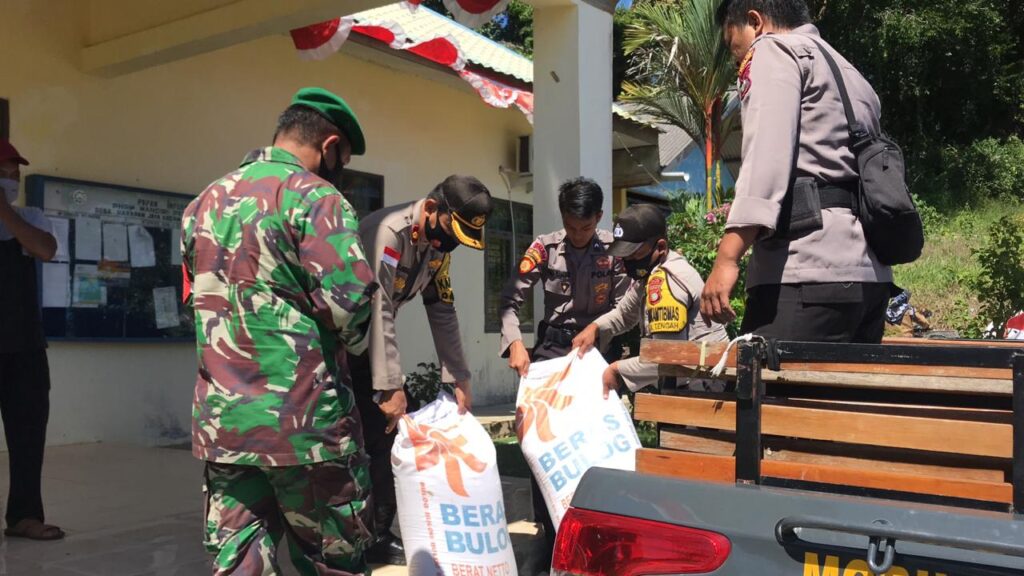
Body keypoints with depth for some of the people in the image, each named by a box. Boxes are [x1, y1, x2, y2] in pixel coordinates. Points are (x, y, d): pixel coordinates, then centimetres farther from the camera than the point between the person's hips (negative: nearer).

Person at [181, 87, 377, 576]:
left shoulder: (204, 203, 14)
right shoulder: (316, 197, -10)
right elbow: (351, 301, -19)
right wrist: (350, 343, 2)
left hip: (220, 421, 7)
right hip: (304, 422, -6)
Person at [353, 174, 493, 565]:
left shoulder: (438, 246, 0)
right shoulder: (387, 232, -27)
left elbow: (443, 312, 5)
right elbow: (378, 311, -30)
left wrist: (458, 378, 2)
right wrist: (390, 387, -30)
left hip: (369, 345, 8)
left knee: (399, 431, 5)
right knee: (379, 434, -11)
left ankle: (378, 535, 16)